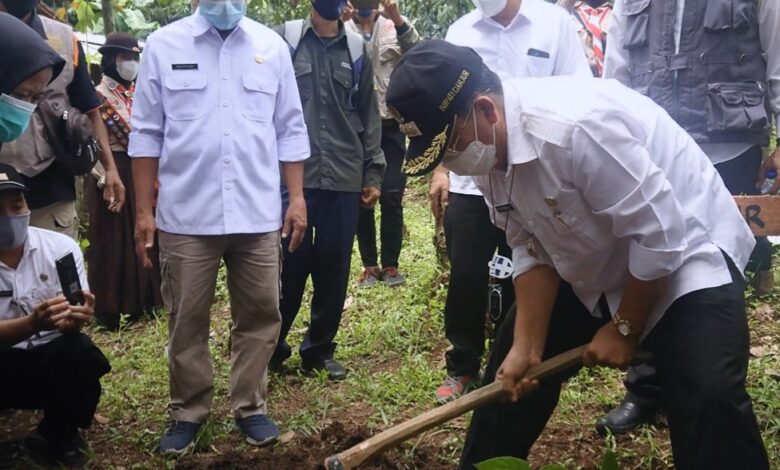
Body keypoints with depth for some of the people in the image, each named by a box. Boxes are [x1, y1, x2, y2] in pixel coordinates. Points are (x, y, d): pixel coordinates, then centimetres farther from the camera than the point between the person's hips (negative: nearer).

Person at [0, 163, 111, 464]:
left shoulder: (60, 246, -8)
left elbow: (75, 313, -12)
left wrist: (75, 317, -37)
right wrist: (33, 323, -40)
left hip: (53, 359, 2)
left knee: (79, 350, -31)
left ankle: (59, 436, -1)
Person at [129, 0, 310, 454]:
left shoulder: (272, 46, 5)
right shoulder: (164, 45, 0)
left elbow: (290, 129, 9)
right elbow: (147, 133, 2)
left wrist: (297, 197, 3)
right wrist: (144, 211, -1)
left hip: (258, 213, 2)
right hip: (186, 214, -1)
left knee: (259, 314, 9)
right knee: (187, 319, 8)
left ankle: (251, 406, 25)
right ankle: (188, 411, 24)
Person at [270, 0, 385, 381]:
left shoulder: (357, 50, 12)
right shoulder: (283, 40, 3)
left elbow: (369, 114, 13)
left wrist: (373, 172, 9)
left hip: (344, 179, 3)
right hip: (293, 177, -3)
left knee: (334, 269, 7)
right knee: (290, 266, 0)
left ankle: (319, 349, 22)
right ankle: (271, 347, 18)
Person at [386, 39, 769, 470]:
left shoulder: (572, 126, -37)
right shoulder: (487, 150, -11)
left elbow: (659, 236, -30)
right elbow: (532, 250, -4)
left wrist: (624, 328, -17)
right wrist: (527, 346, -12)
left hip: (683, 253, -7)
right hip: (591, 271, 8)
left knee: (710, 396, -26)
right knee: (512, 369, 9)